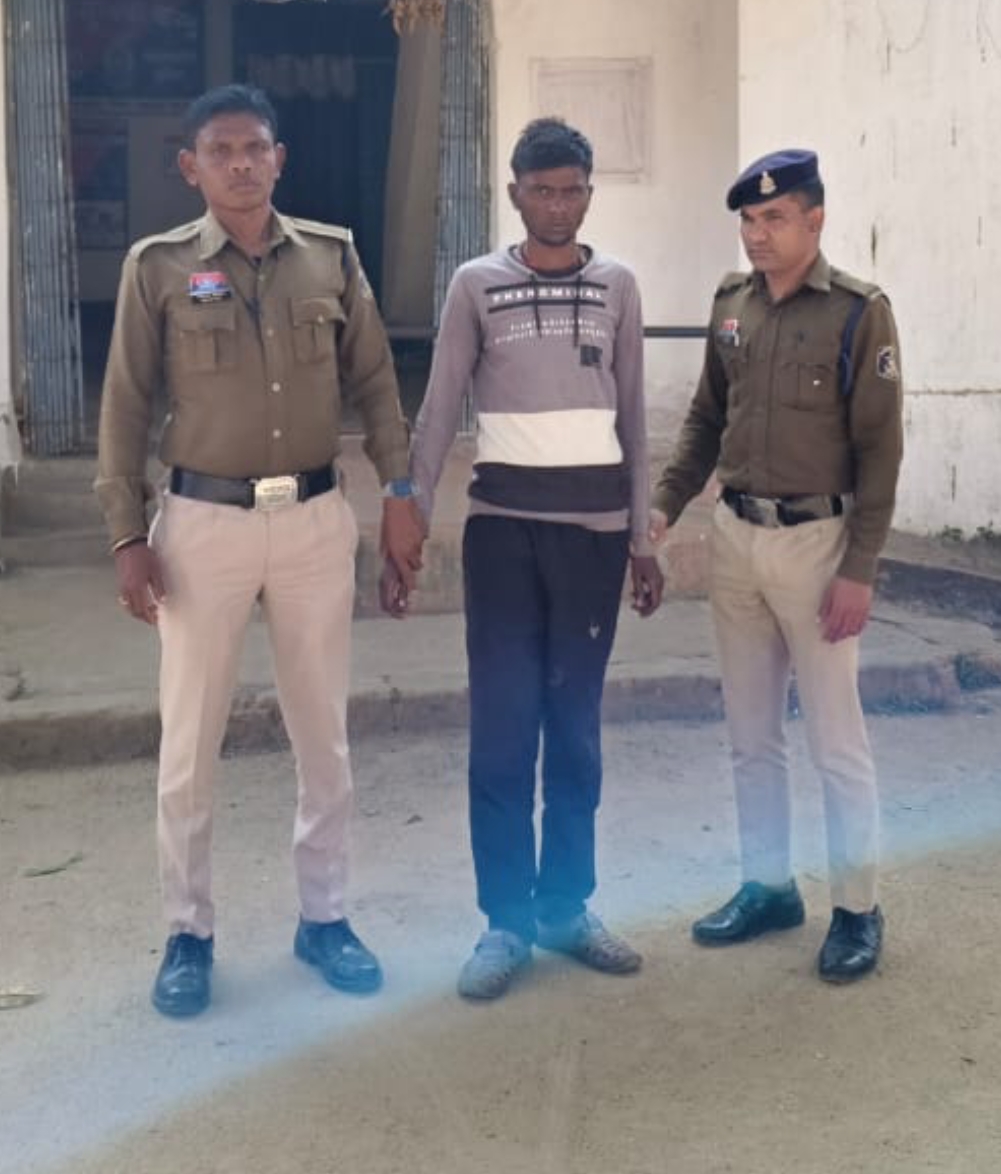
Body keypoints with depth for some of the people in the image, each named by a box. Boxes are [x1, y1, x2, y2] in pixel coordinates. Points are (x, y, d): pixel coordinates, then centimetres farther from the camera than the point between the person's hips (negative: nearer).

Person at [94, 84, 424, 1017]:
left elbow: (374, 382, 8)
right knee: (189, 740, 5)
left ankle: (323, 917, 26)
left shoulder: (332, 256, 3)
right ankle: (188, 933, 22)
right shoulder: (157, 267, -2)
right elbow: (125, 409, -1)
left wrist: (399, 492, 2)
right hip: (204, 522, -2)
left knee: (323, 731, 11)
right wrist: (128, 536, -6)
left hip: (316, 519, 2)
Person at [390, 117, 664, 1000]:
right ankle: (507, 919, 9)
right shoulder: (476, 285, 2)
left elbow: (632, 420, 10)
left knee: (576, 725, 7)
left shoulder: (617, 287, 7)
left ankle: (566, 906, 18)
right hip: (503, 523, -1)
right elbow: (439, 414, 1)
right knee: (503, 726, -1)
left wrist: (644, 539, 8)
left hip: (594, 524, 2)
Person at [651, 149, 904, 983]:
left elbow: (879, 450, -11)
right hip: (735, 537, 6)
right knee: (751, 734, 14)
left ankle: (859, 909, 16)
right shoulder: (732, 303, 7)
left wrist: (859, 570, -15)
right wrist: (664, 505, 2)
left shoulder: (859, 312, -10)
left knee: (836, 739, 2)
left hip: (814, 541, -6)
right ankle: (768, 887, 28)